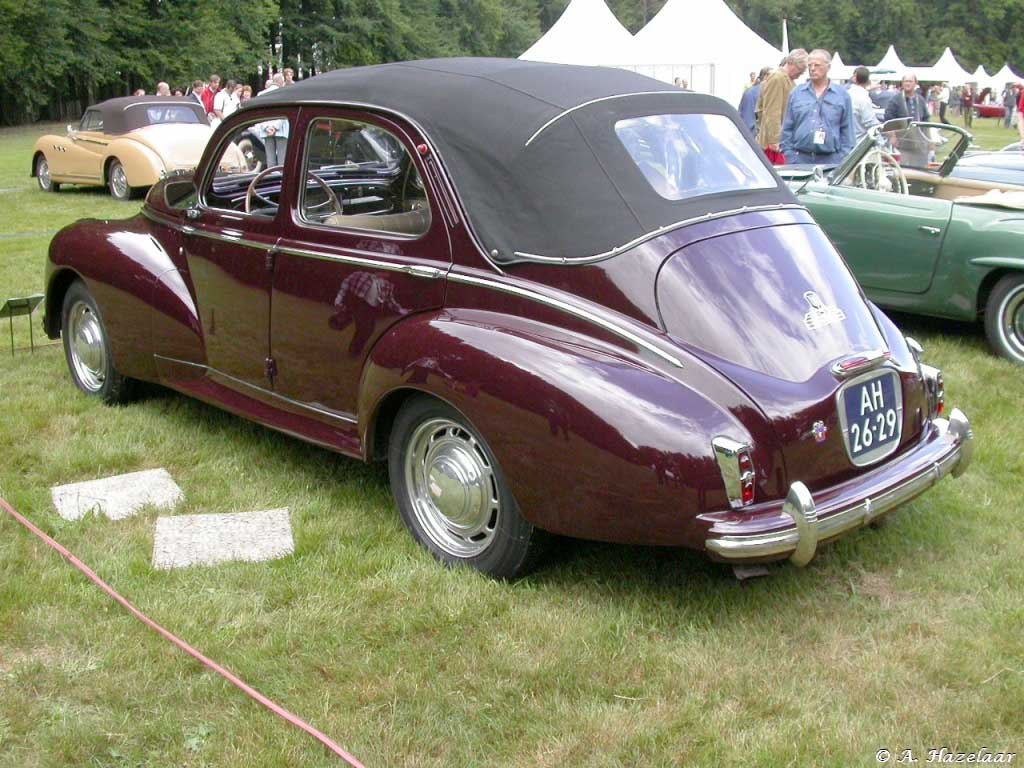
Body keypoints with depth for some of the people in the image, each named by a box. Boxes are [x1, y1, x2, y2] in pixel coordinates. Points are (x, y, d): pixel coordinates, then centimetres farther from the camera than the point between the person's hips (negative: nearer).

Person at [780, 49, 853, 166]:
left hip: (831, 161, -1)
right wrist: (790, 157, 1)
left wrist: (844, 162, -2)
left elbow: (847, 131, 7)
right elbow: (787, 129, 10)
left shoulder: (842, 95, 8)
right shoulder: (796, 94, 11)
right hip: (800, 159, 1)